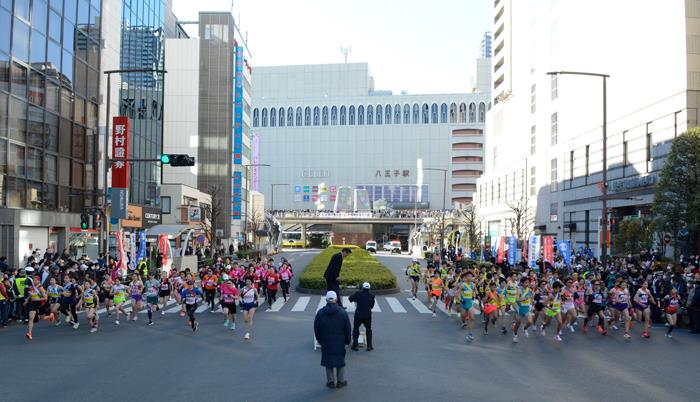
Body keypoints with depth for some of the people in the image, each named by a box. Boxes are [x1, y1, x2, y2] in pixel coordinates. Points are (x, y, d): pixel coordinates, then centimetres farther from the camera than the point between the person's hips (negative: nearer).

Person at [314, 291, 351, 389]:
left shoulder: (320, 313, -5)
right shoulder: (342, 313, -9)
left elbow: (316, 329, 2)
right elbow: (348, 329, -4)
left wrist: (319, 340, 14)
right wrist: (347, 341, 6)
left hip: (326, 342, 1)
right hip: (340, 342, -1)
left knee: (328, 360, 12)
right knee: (340, 360, 12)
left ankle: (331, 381, 17)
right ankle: (340, 381, 18)